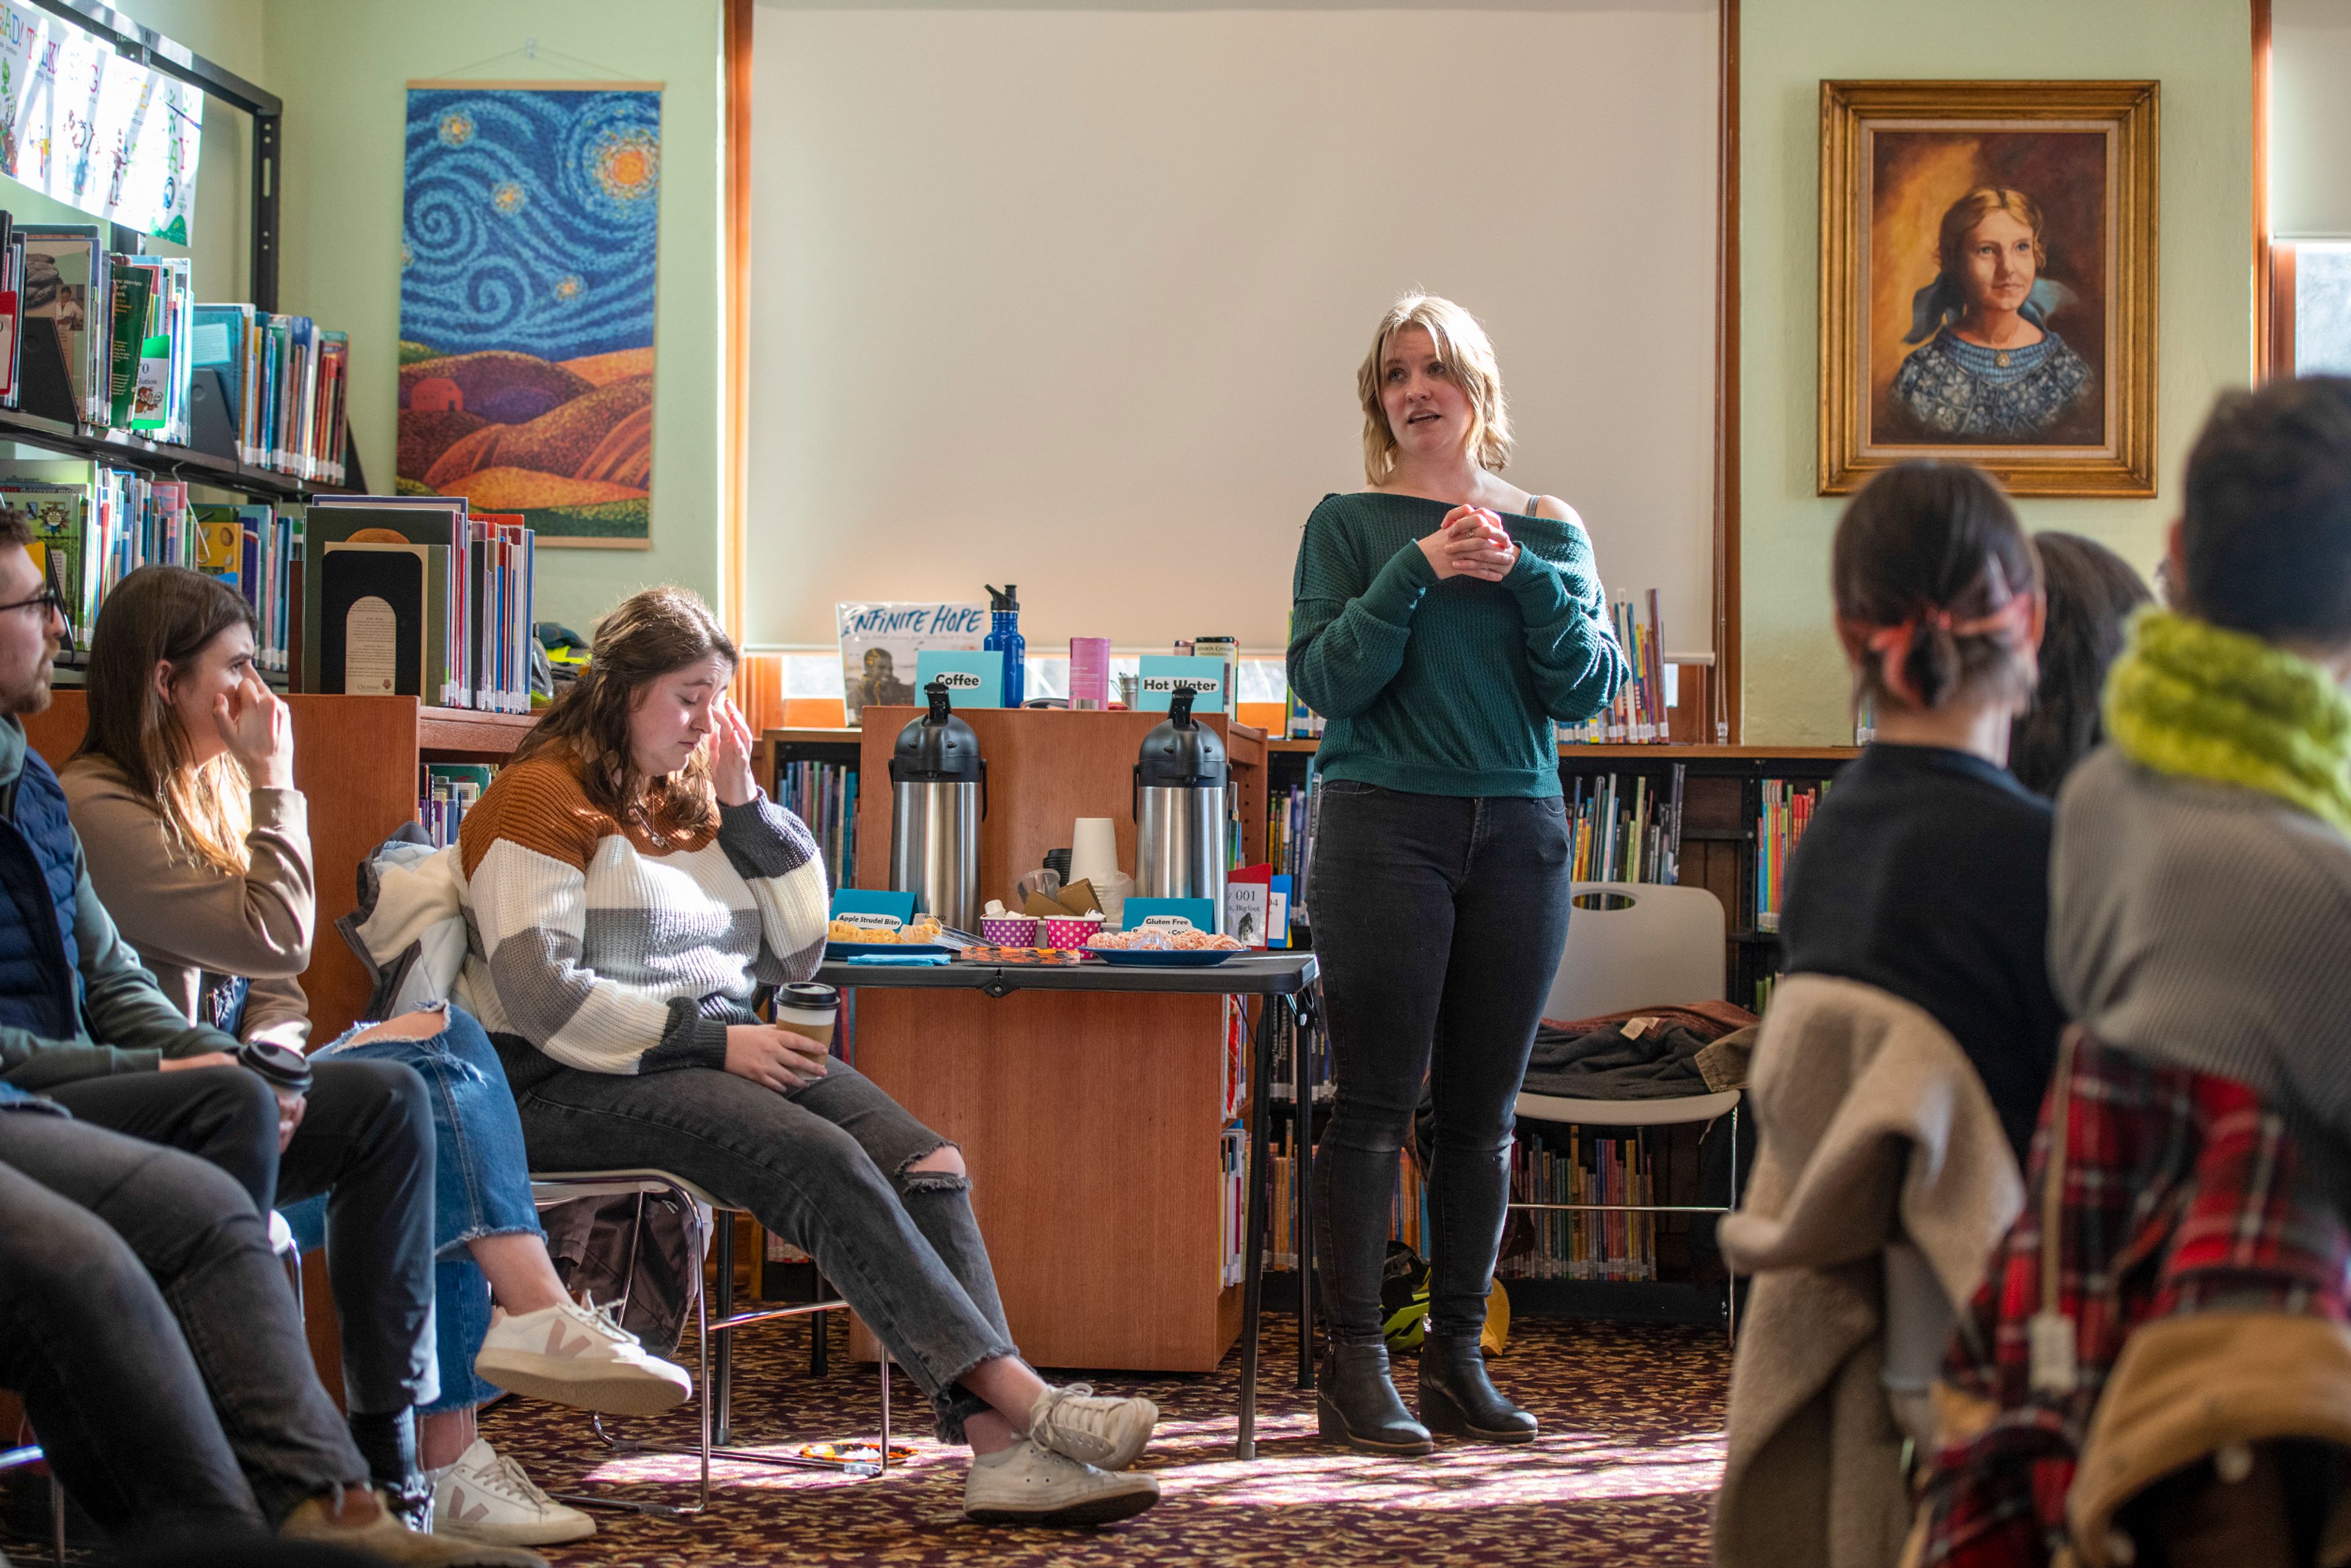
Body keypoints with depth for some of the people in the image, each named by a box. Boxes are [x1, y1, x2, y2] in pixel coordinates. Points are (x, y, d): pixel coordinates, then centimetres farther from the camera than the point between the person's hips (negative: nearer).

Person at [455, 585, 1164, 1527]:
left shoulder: (692, 801, 21)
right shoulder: (541, 799, -2)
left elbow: (797, 955, 18)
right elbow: (542, 997, -14)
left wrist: (744, 806, 9)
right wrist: (710, 1040, -16)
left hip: (716, 1054, 7)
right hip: (581, 1088, -7)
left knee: (927, 1165, -18)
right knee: (823, 1162, -31)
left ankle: (1001, 1448, -32)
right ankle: (1021, 1398, -34)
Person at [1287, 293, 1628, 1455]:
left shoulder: (1549, 529, 12)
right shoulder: (1350, 523, 5)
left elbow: (1592, 689, 4)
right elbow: (1322, 675, -6)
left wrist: (1522, 575, -10)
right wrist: (1420, 569, -15)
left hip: (1517, 832, 3)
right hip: (1385, 825, -3)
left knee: (1483, 1111, 6)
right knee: (1375, 1106, -4)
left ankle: (1458, 1359, 14)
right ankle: (1355, 1369, 1)